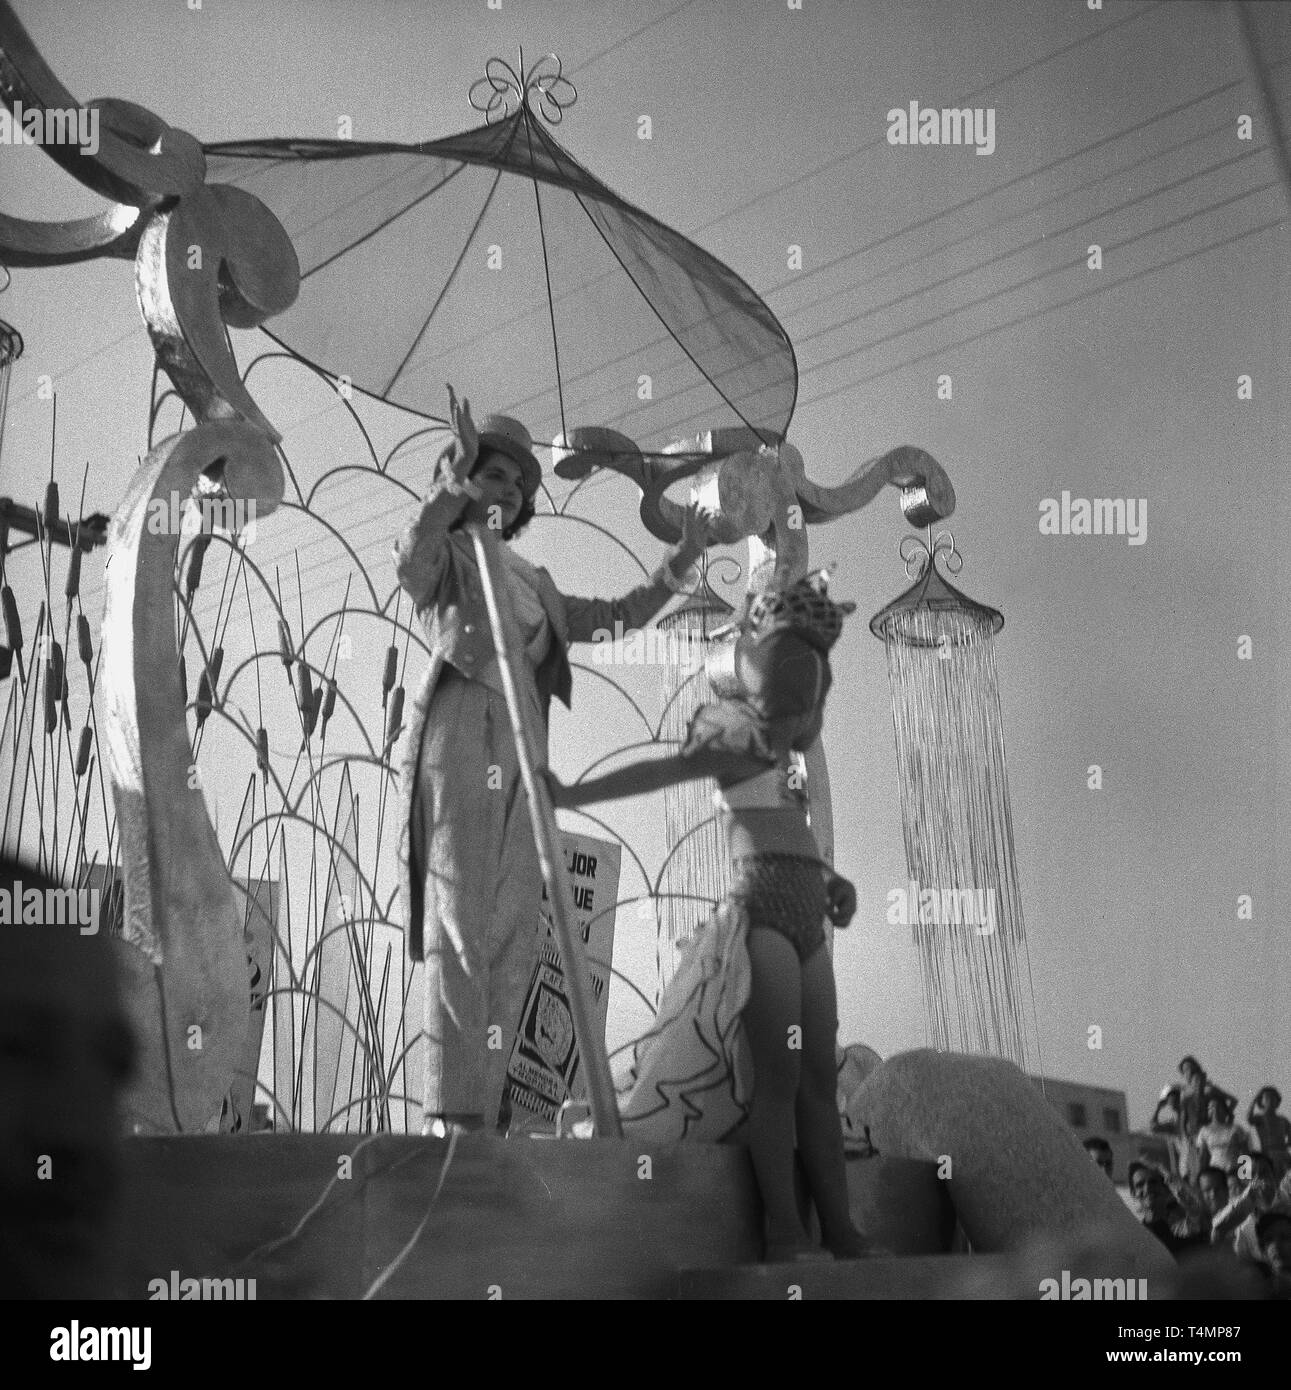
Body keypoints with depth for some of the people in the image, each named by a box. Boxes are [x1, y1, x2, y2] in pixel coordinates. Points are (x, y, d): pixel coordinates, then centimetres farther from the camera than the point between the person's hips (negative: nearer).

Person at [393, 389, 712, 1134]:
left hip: (520, 753, 7)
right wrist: (458, 477, -25)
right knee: (459, 926, -14)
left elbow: (619, 616, 30)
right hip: (459, 736, -7)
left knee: (513, 937, 0)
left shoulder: (533, 585, 29)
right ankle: (454, 1113, -18)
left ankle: (488, 1106, 1)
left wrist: (681, 562, 19)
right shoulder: (445, 556, 9)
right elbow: (411, 563, -15)